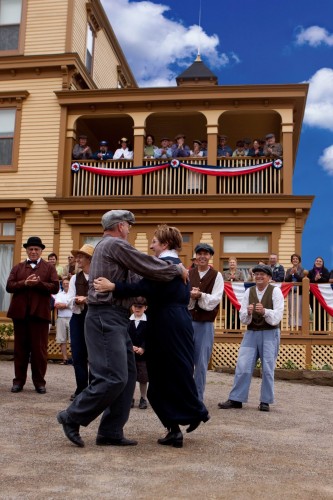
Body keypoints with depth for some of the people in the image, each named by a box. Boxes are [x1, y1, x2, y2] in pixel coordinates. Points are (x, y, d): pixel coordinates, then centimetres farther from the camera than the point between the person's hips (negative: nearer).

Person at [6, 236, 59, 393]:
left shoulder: (49, 268, 8)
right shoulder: (17, 268, 14)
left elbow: (55, 287, -4)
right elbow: (9, 286, 2)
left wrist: (38, 283, -17)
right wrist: (24, 283, -14)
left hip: (40, 312, -2)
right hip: (20, 312, 2)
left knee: (39, 348, 1)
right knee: (20, 348, 7)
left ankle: (39, 381, 8)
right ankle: (19, 380, 14)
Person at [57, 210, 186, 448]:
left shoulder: (106, 246, 23)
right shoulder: (116, 244, -9)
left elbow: (131, 279, 26)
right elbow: (148, 266, -11)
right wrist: (178, 269, 2)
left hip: (114, 319, 11)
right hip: (106, 318, -11)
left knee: (127, 376, 8)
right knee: (114, 378, -12)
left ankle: (111, 432, 10)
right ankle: (72, 417, 2)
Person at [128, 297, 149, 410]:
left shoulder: (148, 322, -5)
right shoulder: (127, 321, 1)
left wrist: (142, 348, -21)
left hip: (143, 354, -2)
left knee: (143, 378, 6)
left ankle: (143, 398, 20)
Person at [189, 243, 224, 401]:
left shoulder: (216, 276, 1)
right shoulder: (188, 274, 6)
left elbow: (215, 299, -9)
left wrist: (200, 295, -24)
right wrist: (190, 295, -23)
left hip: (206, 324, -2)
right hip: (188, 321, 2)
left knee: (201, 362, 2)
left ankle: (198, 398, 13)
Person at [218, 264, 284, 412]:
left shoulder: (275, 291, -5)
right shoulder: (249, 291, 4)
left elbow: (277, 316, -13)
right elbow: (243, 318, 1)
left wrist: (264, 311, -30)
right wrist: (248, 312, -20)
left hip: (270, 333, -3)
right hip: (251, 333, 3)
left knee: (267, 369, 3)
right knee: (242, 367, 0)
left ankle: (265, 401, 14)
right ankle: (236, 399, 7)